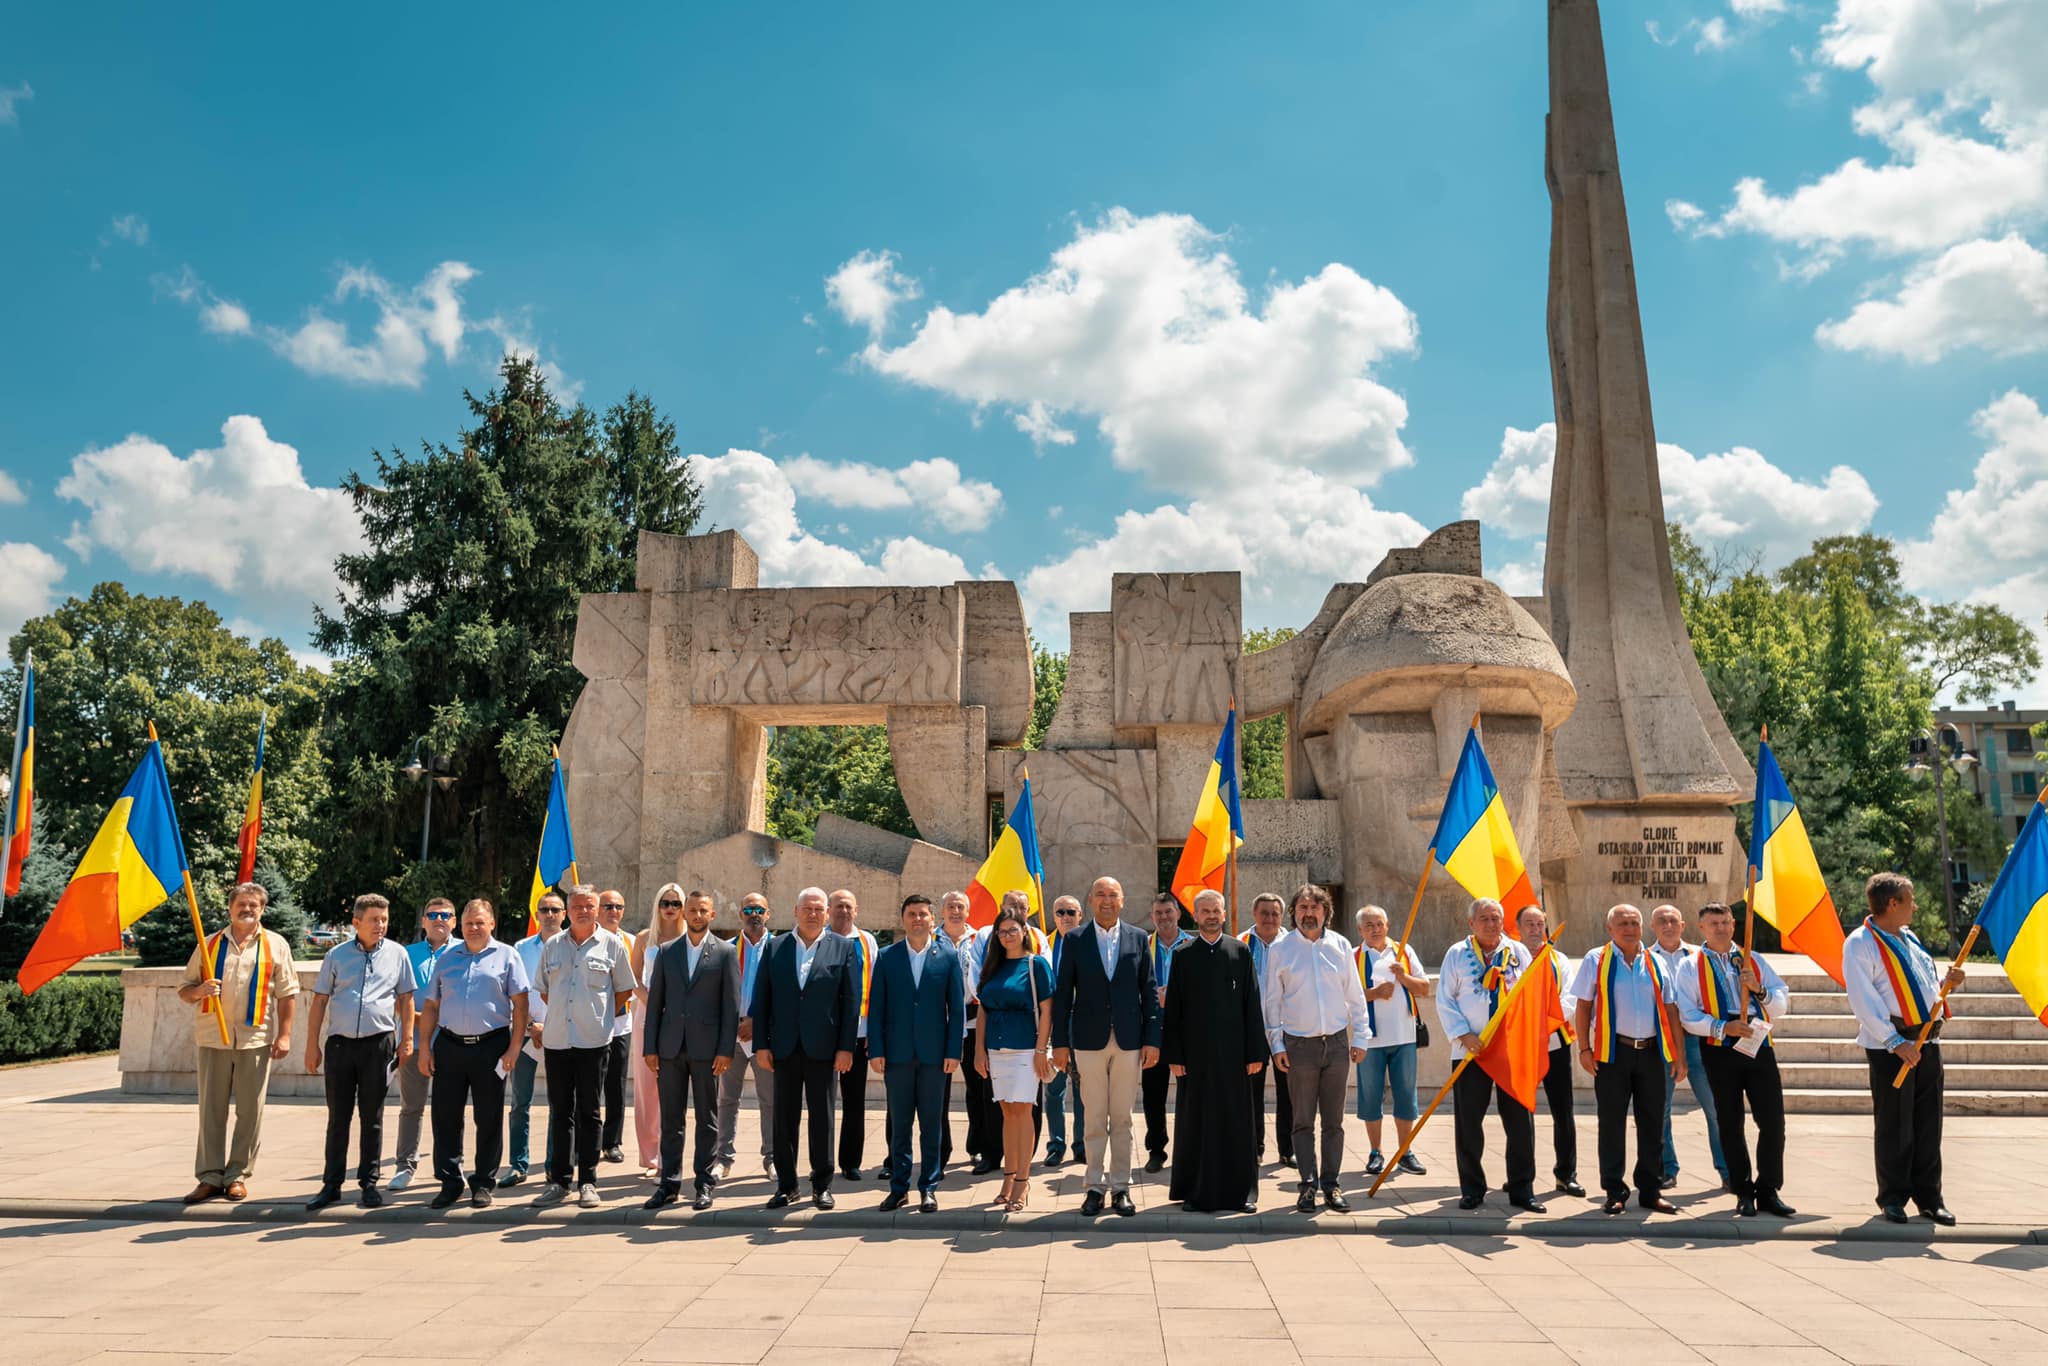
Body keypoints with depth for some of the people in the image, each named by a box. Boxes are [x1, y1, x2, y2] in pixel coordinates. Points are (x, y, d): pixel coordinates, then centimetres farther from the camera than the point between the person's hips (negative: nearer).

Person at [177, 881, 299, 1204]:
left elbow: (287, 994, 4)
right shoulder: (208, 945, 11)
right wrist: (200, 989, -12)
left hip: (255, 1039, -1)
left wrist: (284, 1034, -4)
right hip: (213, 1038, 2)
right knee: (211, 1110, 5)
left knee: (250, 1111, 3)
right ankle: (210, 1176, 12)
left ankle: (238, 1175, 12)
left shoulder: (275, 945, 6)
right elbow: (184, 990, 12)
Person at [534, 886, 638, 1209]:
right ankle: (558, 1181, 15)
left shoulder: (612, 944, 1)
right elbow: (544, 990, 19)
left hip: (593, 1041, -3)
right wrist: (560, 1015, 12)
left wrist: (601, 1016, 5)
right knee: (559, 1112, 8)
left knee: (588, 1113, 2)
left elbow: (625, 990, 8)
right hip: (556, 1040, 3)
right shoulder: (553, 946, 9)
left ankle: (588, 1182, 8)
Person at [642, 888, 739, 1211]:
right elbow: (655, 1000, 8)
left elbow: (731, 1006, -2)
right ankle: (669, 1183, 15)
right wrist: (650, 1047, 2)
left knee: (707, 1119, 5)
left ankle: (704, 1184, 12)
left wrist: (726, 1050, -8)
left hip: (706, 1048, -2)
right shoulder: (665, 951, 9)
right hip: (671, 1047, 2)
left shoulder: (725, 953, 1)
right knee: (670, 1119, 7)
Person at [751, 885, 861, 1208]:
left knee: (822, 1117, 6)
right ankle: (786, 1184, 18)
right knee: (784, 1118, 7)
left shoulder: (843, 948, 2)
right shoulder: (775, 947, 7)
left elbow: (851, 1000, -1)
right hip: (785, 1047, 2)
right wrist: (761, 1044, -1)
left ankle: (821, 1185, 16)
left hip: (823, 1047, -2)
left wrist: (846, 1047, -7)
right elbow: (761, 998, 5)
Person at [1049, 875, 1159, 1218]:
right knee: (1094, 1119, 4)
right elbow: (1062, 994, 1)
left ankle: (1121, 1187, 15)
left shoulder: (1138, 938, 5)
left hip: (1128, 1041, 1)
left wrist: (1152, 1039, 0)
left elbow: (1148, 992, 5)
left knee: (1122, 1118, 7)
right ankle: (1094, 1187, 14)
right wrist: (1060, 1042, -2)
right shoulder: (1075, 940, 1)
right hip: (1089, 1041, -1)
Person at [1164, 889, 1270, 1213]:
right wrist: (1173, 1054, -4)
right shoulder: (1182, 954, 3)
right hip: (1195, 1052, 0)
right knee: (1195, 1122, 5)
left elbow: (1252, 1004, 3)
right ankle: (1196, 1192, 15)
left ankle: (1242, 1191, 16)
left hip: (1233, 1050, 0)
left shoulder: (1240, 952, 5)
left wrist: (1256, 1052, -2)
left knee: (1237, 1120, 5)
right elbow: (1173, 1007, 2)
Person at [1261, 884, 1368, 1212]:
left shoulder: (1340, 946, 5)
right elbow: (1273, 1001, 2)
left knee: (1333, 1121, 7)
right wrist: (1276, 1044, -2)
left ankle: (1330, 1184, 15)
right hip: (1299, 1045, -2)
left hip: (1337, 1043, 2)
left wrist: (1360, 1037, 5)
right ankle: (1308, 1185, 10)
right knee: (1303, 1121, 3)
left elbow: (1356, 996, 9)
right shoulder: (1279, 950, 0)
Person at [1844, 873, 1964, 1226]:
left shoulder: (1909, 939, 17)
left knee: (1929, 1122, 10)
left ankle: (1929, 1196, 19)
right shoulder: (1860, 943, -9)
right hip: (1892, 1046, -7)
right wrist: (1895, 1042, -22)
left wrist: (1947, 982, 2)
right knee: (1895, 1125, 0)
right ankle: (1893, 1197, 11)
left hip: (1927, 1041, 7)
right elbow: (1864, 1001, -16)